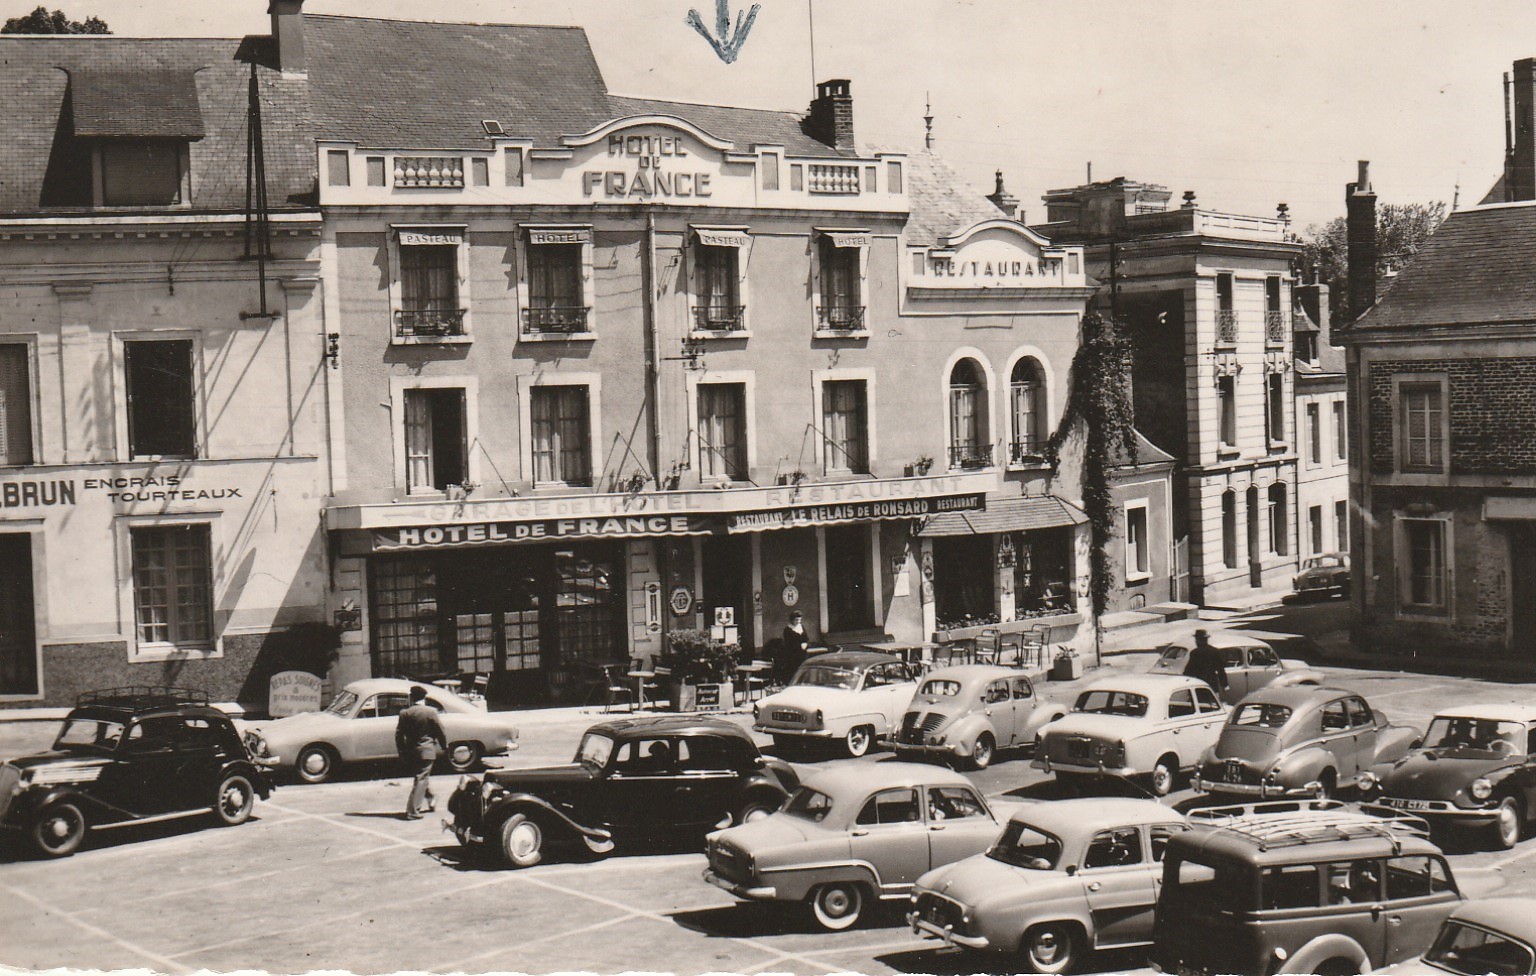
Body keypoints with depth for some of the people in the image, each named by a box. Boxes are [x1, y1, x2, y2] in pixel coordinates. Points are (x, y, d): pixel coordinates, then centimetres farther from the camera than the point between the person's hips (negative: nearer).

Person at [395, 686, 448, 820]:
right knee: (421, 780, -2)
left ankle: (431, 802, 35)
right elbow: (440, 731, -5)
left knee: (422, 777, 23)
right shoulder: (431, 712, -10)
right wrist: (444, 745, 12)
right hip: (426, 751, -4)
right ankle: (412, 811, -8)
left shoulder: (405, 713, -2)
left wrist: (402, 752, 8)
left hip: (411, 752, 4)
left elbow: (399, 734, 0)